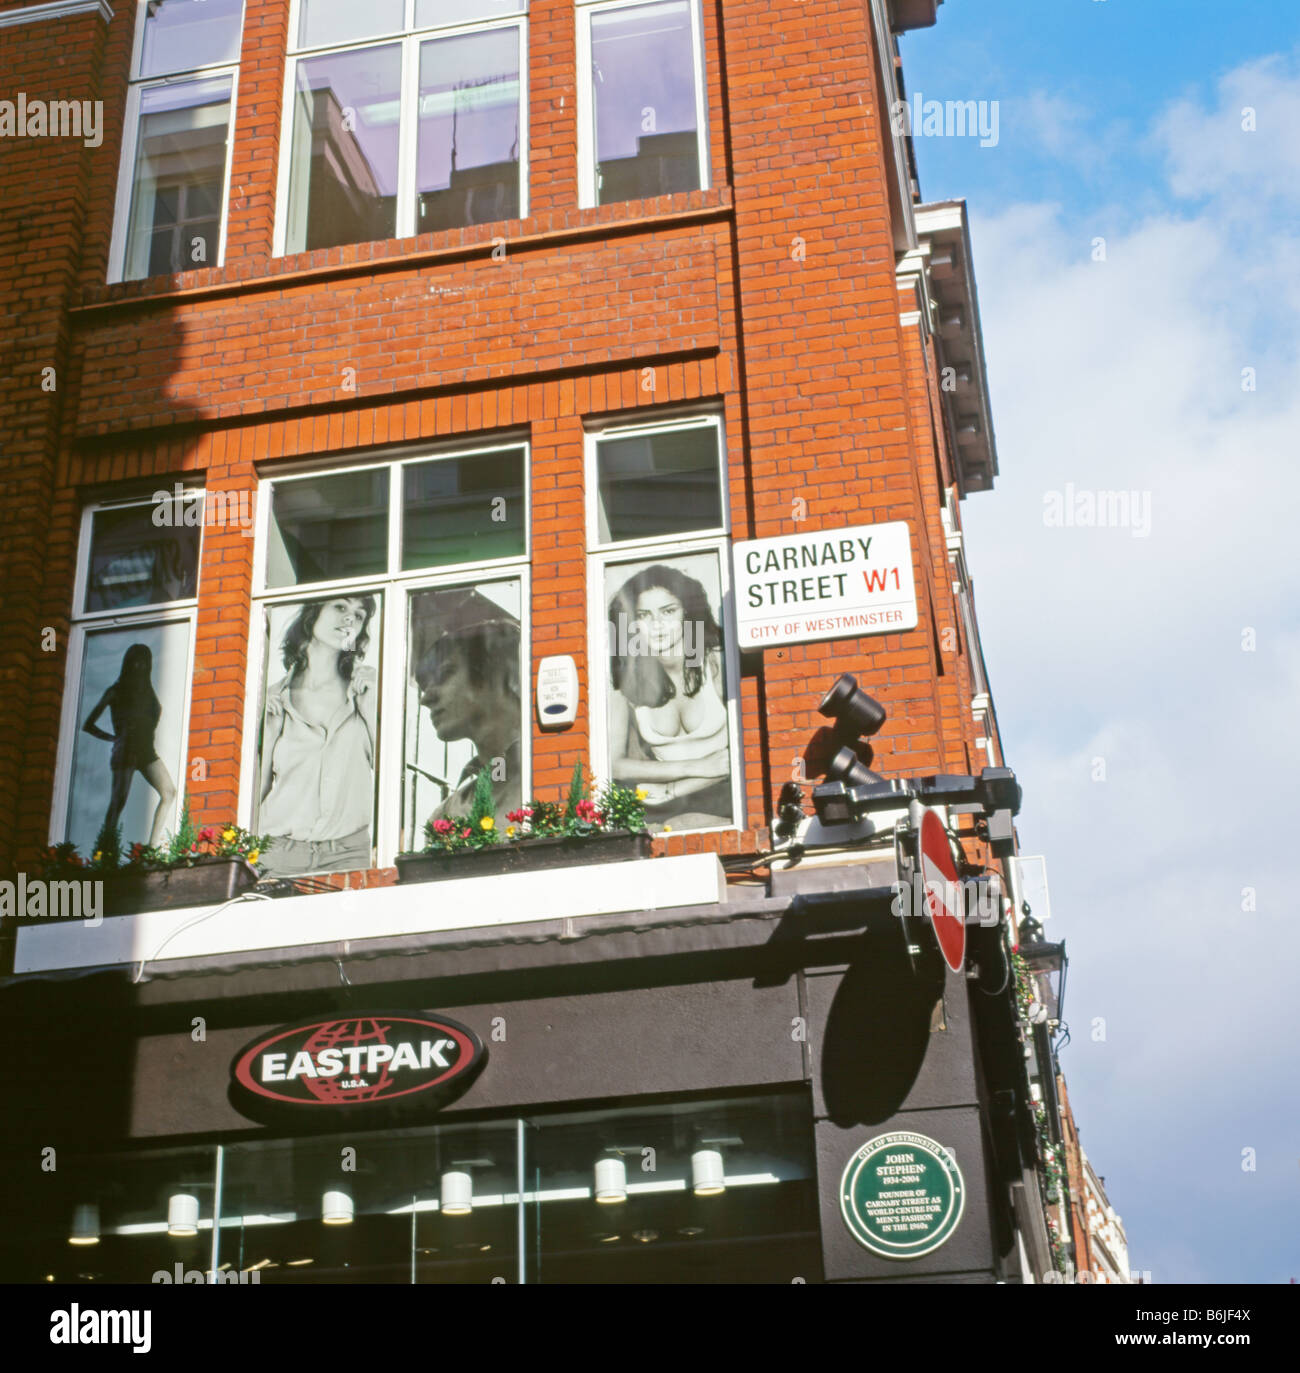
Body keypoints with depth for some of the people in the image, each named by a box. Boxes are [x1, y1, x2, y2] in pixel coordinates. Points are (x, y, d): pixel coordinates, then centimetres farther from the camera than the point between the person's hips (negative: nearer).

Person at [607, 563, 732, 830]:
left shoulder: (717, 663, -4)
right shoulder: (628, 678, -2)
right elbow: (614, 764, -7)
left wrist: (673, 790, -14)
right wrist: (696, 767, -13)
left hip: (719, 791, -3)